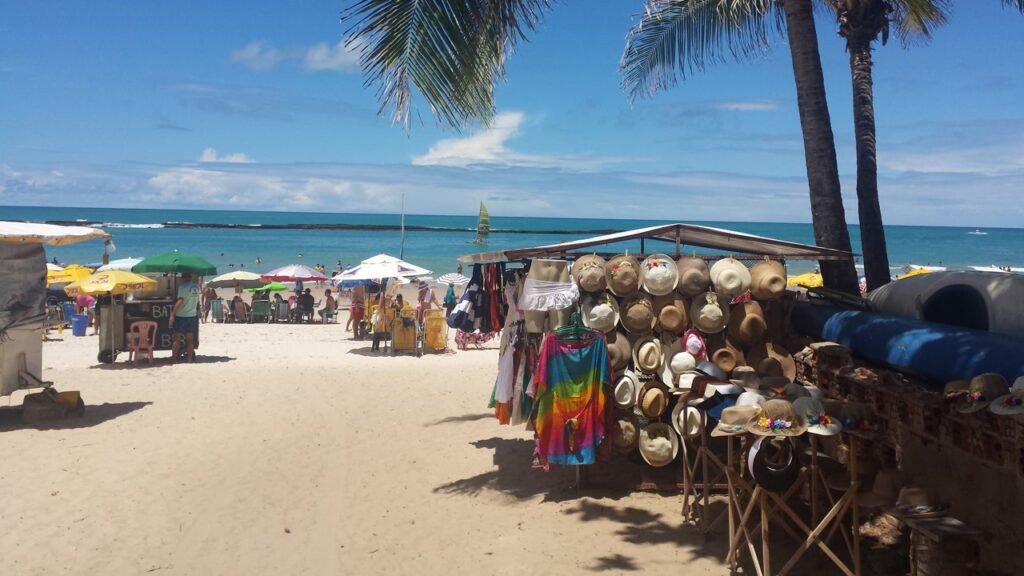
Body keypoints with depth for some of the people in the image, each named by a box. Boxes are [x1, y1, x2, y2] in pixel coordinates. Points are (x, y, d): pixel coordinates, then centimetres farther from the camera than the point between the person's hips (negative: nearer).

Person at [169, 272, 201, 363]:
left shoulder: (183, 286, -13)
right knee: (190, 339, 10)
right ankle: (190, 358, 11)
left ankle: (174, 358, 7)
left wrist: (172, 314, -21)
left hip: (181, 315, -5)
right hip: (192, 315, 5)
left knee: (177, 338, 4)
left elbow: (180, 300, -21)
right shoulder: (196, 287, 4)